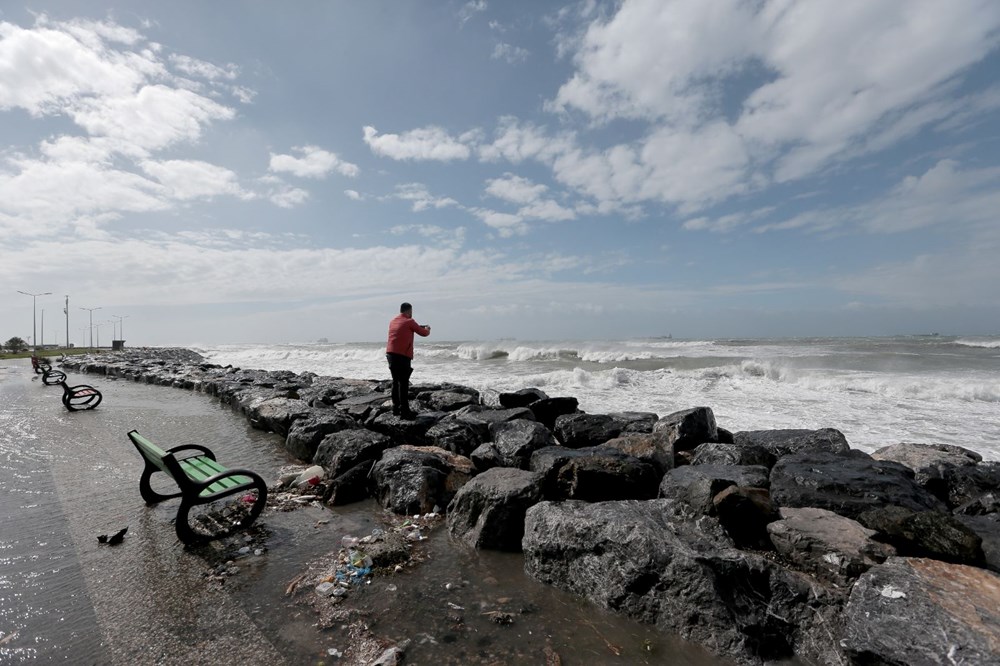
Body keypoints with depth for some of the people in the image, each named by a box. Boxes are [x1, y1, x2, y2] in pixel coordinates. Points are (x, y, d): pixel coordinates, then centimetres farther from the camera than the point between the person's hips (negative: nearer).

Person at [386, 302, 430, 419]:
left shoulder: (393, 321, 15)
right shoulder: (409, 321, -6)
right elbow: (424, 333, 1)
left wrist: (419, 327, 31)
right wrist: (427, 329, 23)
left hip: (390, 354, 8)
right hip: (402, 356, -8)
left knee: (396, 382, 15)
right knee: (404, 383, -6)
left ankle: (396, 408, 20)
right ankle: (404, 411, -6)